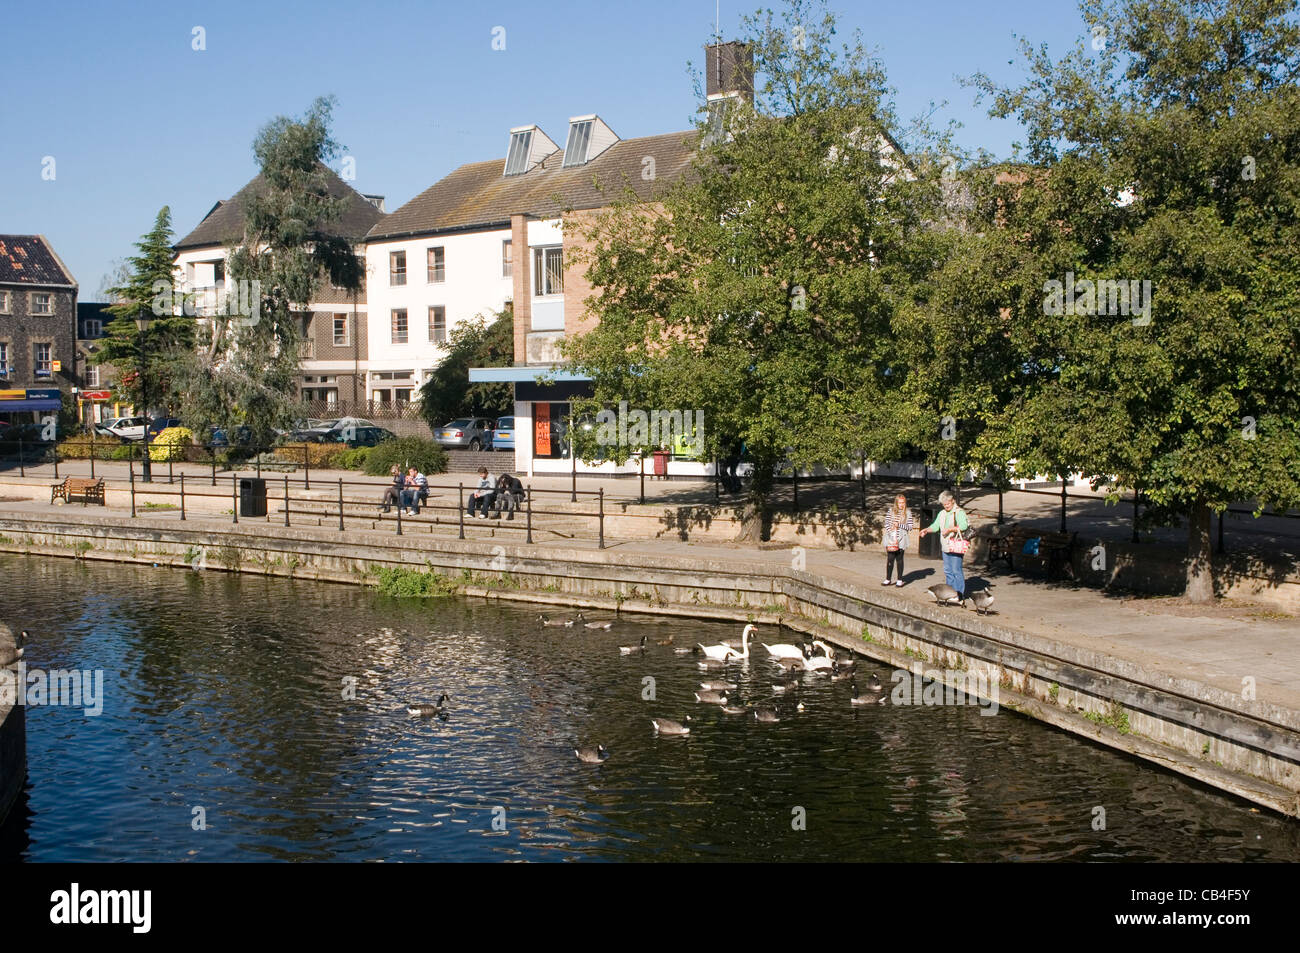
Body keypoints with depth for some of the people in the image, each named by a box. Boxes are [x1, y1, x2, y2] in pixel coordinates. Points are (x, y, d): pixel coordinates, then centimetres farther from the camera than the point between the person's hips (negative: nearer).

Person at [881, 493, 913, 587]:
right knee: (890, 559, 0)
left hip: (901, 540, 0)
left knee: (899, 559, 4)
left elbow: (910, 527, -1)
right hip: (891, 539, 0)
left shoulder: (908, 513, 3)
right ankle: (887, 579, 9)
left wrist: (899, 525, -15)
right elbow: (886, 525, 1)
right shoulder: (891, 511, 4)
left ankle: (900, 580, 12)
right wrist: (892, 538, -9)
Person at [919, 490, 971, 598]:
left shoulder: (959, 512, -7)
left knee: (956, 570, -9)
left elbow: (964, 526, -20)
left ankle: (960, 593, -3)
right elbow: (935, 526, 13)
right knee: (947, 570, 12)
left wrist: (950, 529, -26)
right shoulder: (942, 513, 16)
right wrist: (926, 530, -6)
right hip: (945, 547, 8)